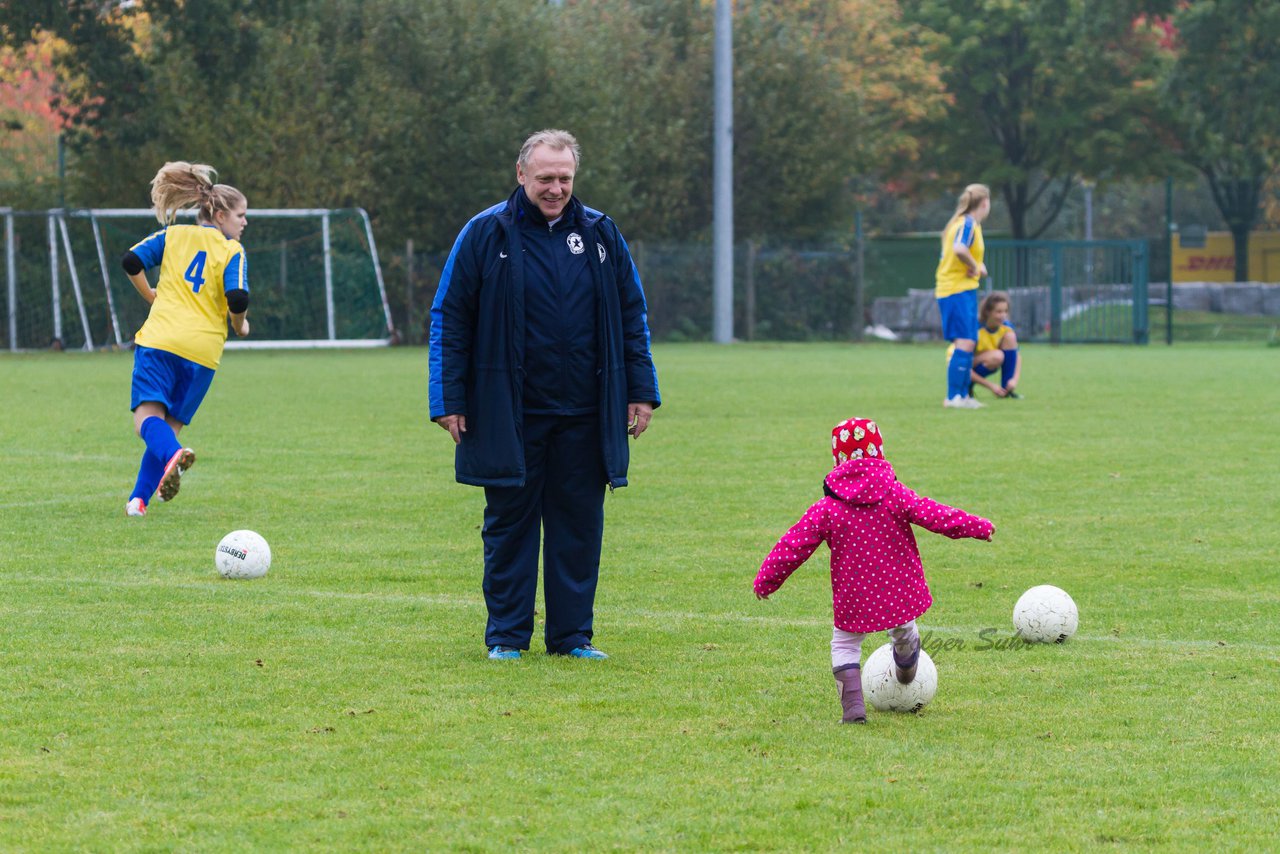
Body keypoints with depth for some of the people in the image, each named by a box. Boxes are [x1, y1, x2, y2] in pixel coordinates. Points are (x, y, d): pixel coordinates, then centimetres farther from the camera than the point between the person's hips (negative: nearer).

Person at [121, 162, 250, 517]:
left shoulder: (174, 235, 12)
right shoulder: (232, 251, 3)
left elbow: (131, 262, 4)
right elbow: (237, 299, -11)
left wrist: (150, 295, 22)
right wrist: (240, 324, 11)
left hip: (159, 340, 1)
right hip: (203, 349, -1)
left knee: (148, 416, -7)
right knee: (171, 424, 12)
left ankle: (172, 454, -41)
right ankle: (139, 498, 3)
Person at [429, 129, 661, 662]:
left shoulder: (600, 235, 6)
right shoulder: (485, 235, -2)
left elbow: (632, 315, 14)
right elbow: (448, 319, 0)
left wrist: (641, 391, 8)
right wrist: (449, 399, -5)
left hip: (584, 416, 2)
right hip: (508, 415, -2)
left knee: (578, 524, 5)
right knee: (508, 523, 4)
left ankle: (572, 633, 13)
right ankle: (506, 634, 13)